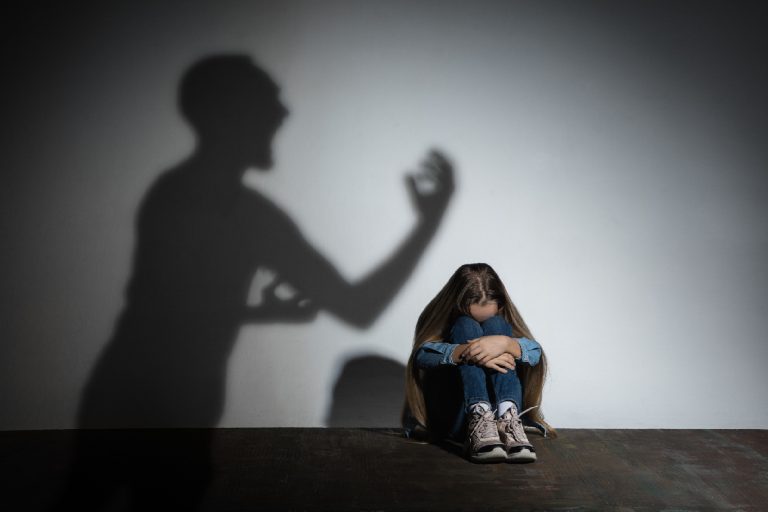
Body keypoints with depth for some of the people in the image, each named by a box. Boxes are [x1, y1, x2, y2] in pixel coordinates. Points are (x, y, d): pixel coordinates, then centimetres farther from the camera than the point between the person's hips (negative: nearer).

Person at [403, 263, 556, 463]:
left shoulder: (501, 323, 8)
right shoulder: (441, 317, 1)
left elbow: (536, 352, -12)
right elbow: (422, 354, -21)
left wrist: (504, 343, -34)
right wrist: (467, 352, -36)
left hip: (497, 409, 2)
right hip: (452, 419, -2)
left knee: (495, 325, -16)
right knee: (467, 326, -19)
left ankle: (508, 420, -37)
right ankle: (480, 419, -41)